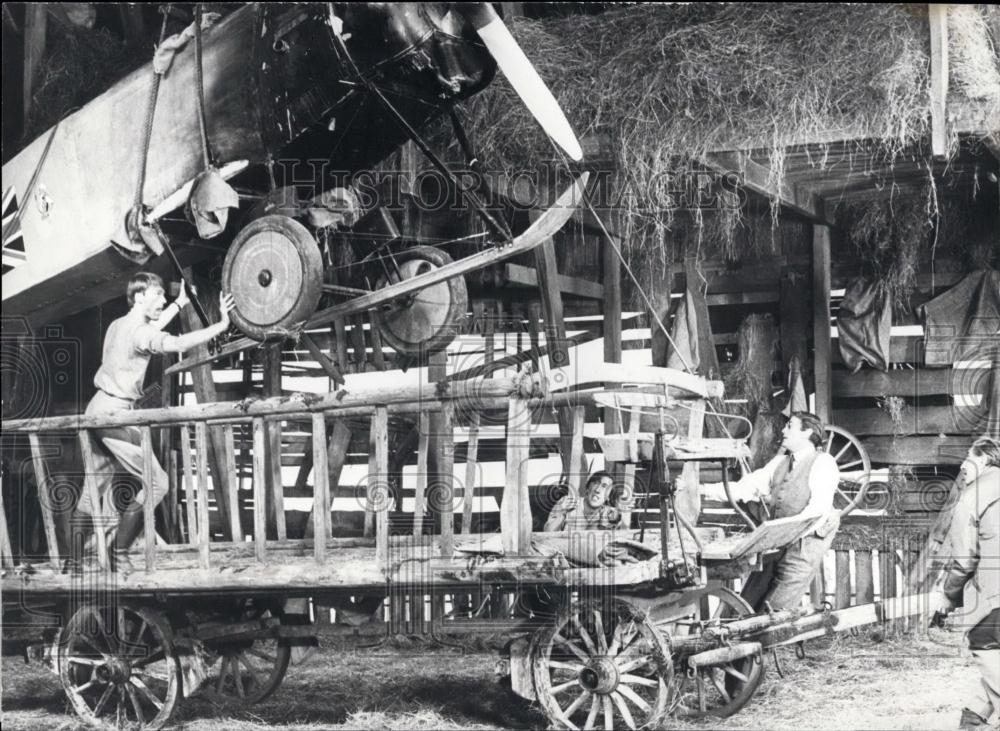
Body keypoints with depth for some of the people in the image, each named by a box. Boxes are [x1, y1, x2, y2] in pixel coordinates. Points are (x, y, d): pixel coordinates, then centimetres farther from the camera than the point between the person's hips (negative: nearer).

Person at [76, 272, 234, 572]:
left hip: (97, 409, 10)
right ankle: (119, 555, -6)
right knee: (156, 482, -7)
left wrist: (179, 304, 42)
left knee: (98, 484, 18)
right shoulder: (137, 333, -16)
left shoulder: (118, 326, 14)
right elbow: (178, 344, -32)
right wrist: (220, 326, -29)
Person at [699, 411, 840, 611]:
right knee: (748, 605, 1)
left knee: (776, 609, -12)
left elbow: (819, 506, -15)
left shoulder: (823, 463, -2)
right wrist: (703, 490, 4)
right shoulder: (779, 463, 20)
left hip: (805, 542, -7)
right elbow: (745, 488, 15)